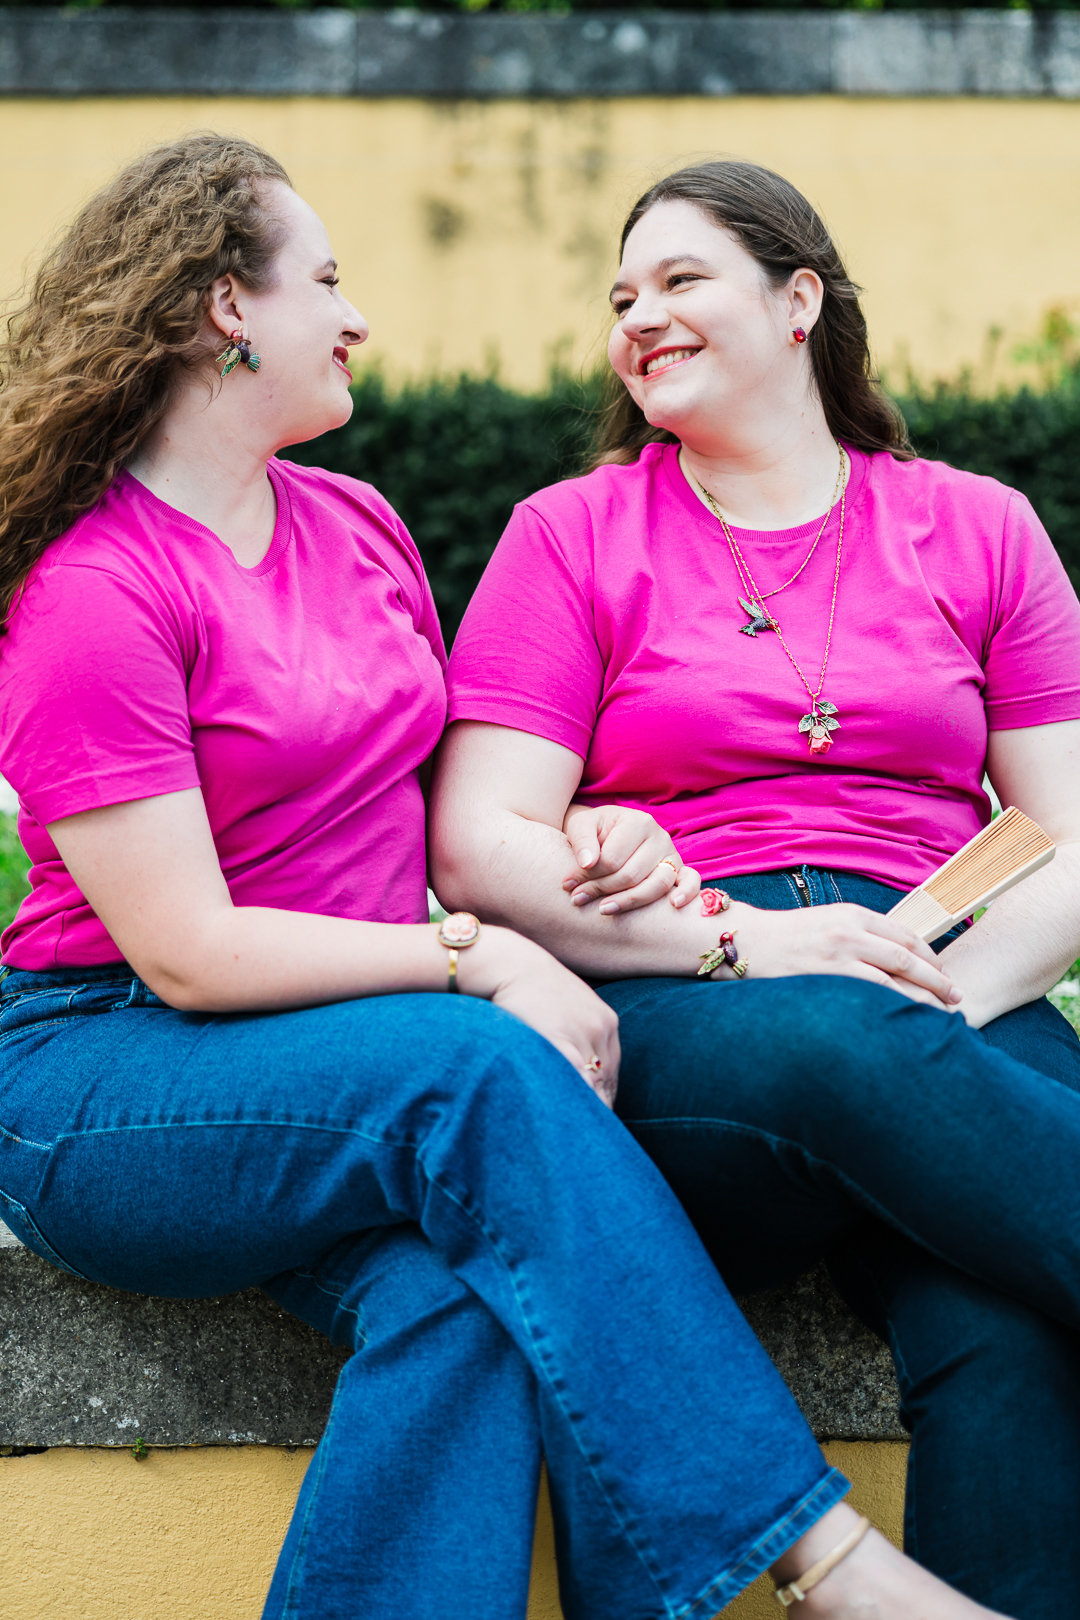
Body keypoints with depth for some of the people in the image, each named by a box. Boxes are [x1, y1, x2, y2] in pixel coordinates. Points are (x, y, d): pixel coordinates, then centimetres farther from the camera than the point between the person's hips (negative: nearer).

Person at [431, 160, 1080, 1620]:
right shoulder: (572, 535, 14)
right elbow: (477, 849, 1)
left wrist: (957, 998, -12)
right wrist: (741, 946, -13)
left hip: (950, 992, 2)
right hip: (668, 1004, -1)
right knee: (846, 1052, -38)